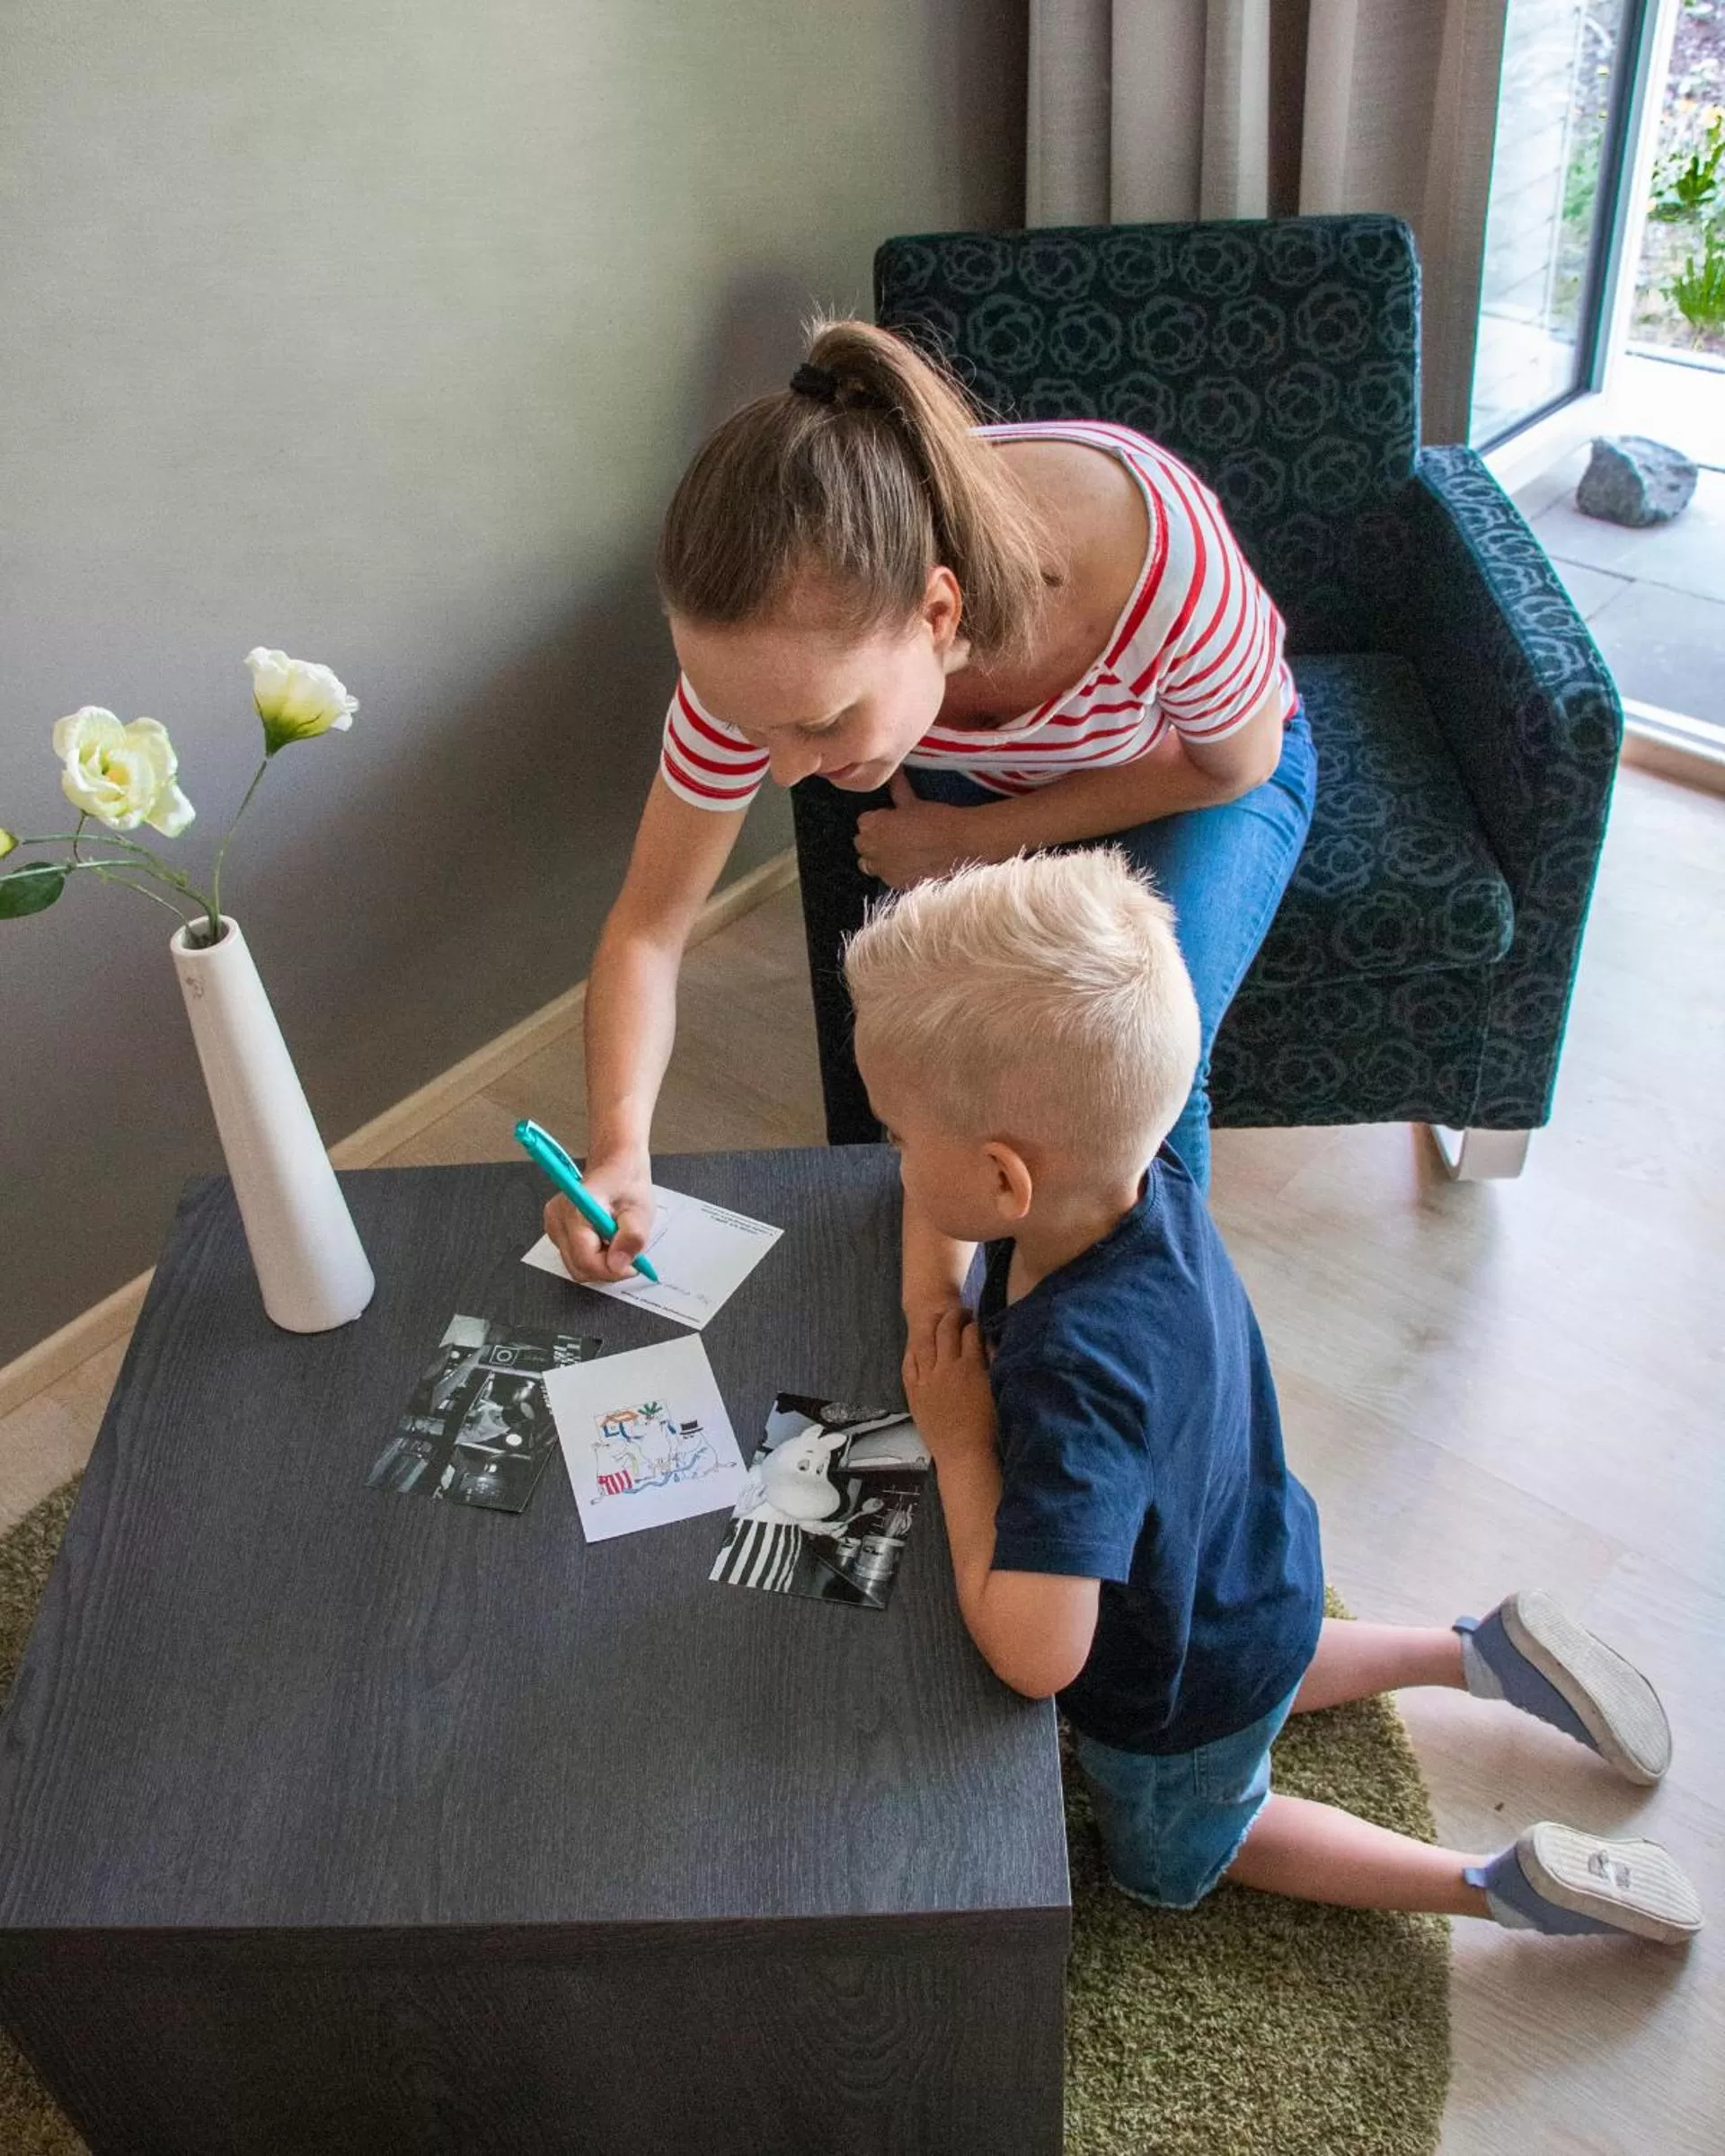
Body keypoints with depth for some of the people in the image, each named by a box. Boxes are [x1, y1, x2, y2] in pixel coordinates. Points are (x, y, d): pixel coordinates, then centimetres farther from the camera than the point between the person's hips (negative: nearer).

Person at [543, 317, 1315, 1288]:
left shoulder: (1157, 553, -42)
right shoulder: (777, 644, -32)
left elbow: (1237, 765, -19)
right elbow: (650, 923, -21)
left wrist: (975, 838, -23)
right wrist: (619, 1145, -36)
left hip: (1191, 781, -2)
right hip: (960, 773, 2)